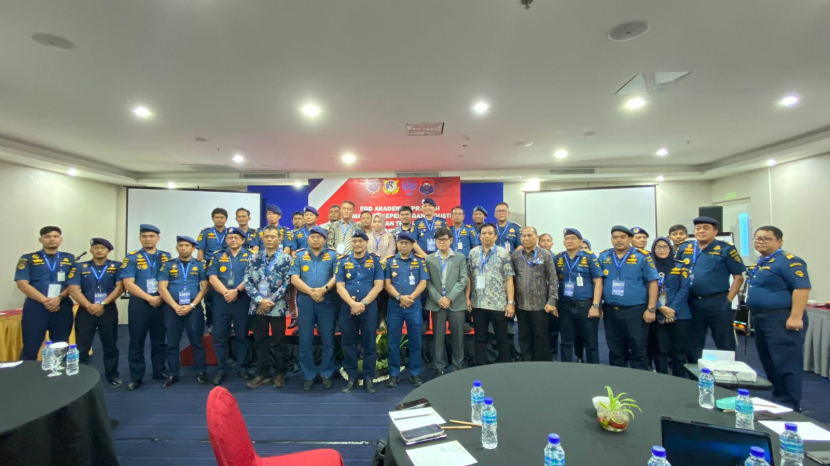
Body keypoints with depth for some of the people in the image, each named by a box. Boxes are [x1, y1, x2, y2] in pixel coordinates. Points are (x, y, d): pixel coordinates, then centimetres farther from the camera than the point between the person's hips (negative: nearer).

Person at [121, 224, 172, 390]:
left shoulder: (166, 257, 7)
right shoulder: (132, 258, 0)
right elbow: (128, 284, -8)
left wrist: (162, 297, -8)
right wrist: (149, 298, -14)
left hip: (161, 304, 2)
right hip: (139, 304, -2)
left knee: (159, 341, 10)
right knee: (137, 342, 5)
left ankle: (160, 373, 22)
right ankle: (136, 377, 15)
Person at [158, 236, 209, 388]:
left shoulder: (200, 265, 5)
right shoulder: (168, 265, 7)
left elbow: (204, 287, 0)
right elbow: (162, 288, -1)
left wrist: (191, 305, -11)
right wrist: (176, 306, -11)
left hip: (194, 307, -1)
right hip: (172, 308, 2)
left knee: (196, 341, 3)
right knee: (172, 343, 8)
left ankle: (201, 372, 13)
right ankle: (172, 374, 20)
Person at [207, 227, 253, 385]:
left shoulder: (249, 256, 5)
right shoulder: (218, 257, 11)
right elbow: (212, 278, 0)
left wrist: (236, 291, -17)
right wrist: (225, 292, -14)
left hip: (242, 300, -2)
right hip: (222, 300, 2)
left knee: (242, 335, 6)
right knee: (219, 336, 4)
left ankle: (241, 367, 17)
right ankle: (221, 369, 15)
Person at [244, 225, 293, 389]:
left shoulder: (286, 259, -2)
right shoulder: (255, 258, 7)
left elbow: (287, 283, -7)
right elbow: (247, 281, 1)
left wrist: (270, 301, -12)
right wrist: (260, 300, -11)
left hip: (277, 306, -3)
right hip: (258, 305, 3)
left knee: (279, 341, 5)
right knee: (260, 341, 10)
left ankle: (280, 373, 19)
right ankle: (262, 373, 23)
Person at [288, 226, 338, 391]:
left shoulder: (333, 255, 6)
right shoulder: (299, 255, 8)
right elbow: (294, 278, -1)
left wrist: (323, 289, -19)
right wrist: (311, 292, -14)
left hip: (327, 302, -1)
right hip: (305, 302, 1)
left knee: (328, 340, 5)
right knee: (305, 340, 5)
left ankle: (327, 374, 18)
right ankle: (308, 375, 17)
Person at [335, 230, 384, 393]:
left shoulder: (375, 261, 4)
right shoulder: (343, 262, 7)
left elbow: (378, 286, -3)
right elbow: (340, 287, -1)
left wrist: (363, 303, -13)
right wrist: (353, 304, -15)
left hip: (369, 307, -1)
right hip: (348, 307, 2)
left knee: (369, 344, 4)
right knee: (349, 344, 8)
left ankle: (368, 378, 16)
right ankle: (352, 377, 20)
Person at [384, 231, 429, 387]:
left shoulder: (420, 261, 3)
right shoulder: (389, 261, 4)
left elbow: (423, 283, -2)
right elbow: (387, 284, 0)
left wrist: (411, 297, -15)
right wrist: (400, 297, -14)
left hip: (414, 306, 0)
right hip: (395, 306, 1)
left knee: (415, 342, 6)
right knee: (393, 342, 6)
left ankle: (415, 373, 18)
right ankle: (394, 373, 18)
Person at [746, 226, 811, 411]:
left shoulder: (788, 261, -13)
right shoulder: (759, 263, 15)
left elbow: (802, 288, -21)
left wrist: (795, 317, -25)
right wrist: (756, 316, 21)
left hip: (781, 319, -10)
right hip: (760, 319, 10)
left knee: (786, 365, -3)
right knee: (769, 364, 17)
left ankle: (790, 407, 5)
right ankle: (777, 400, 29)